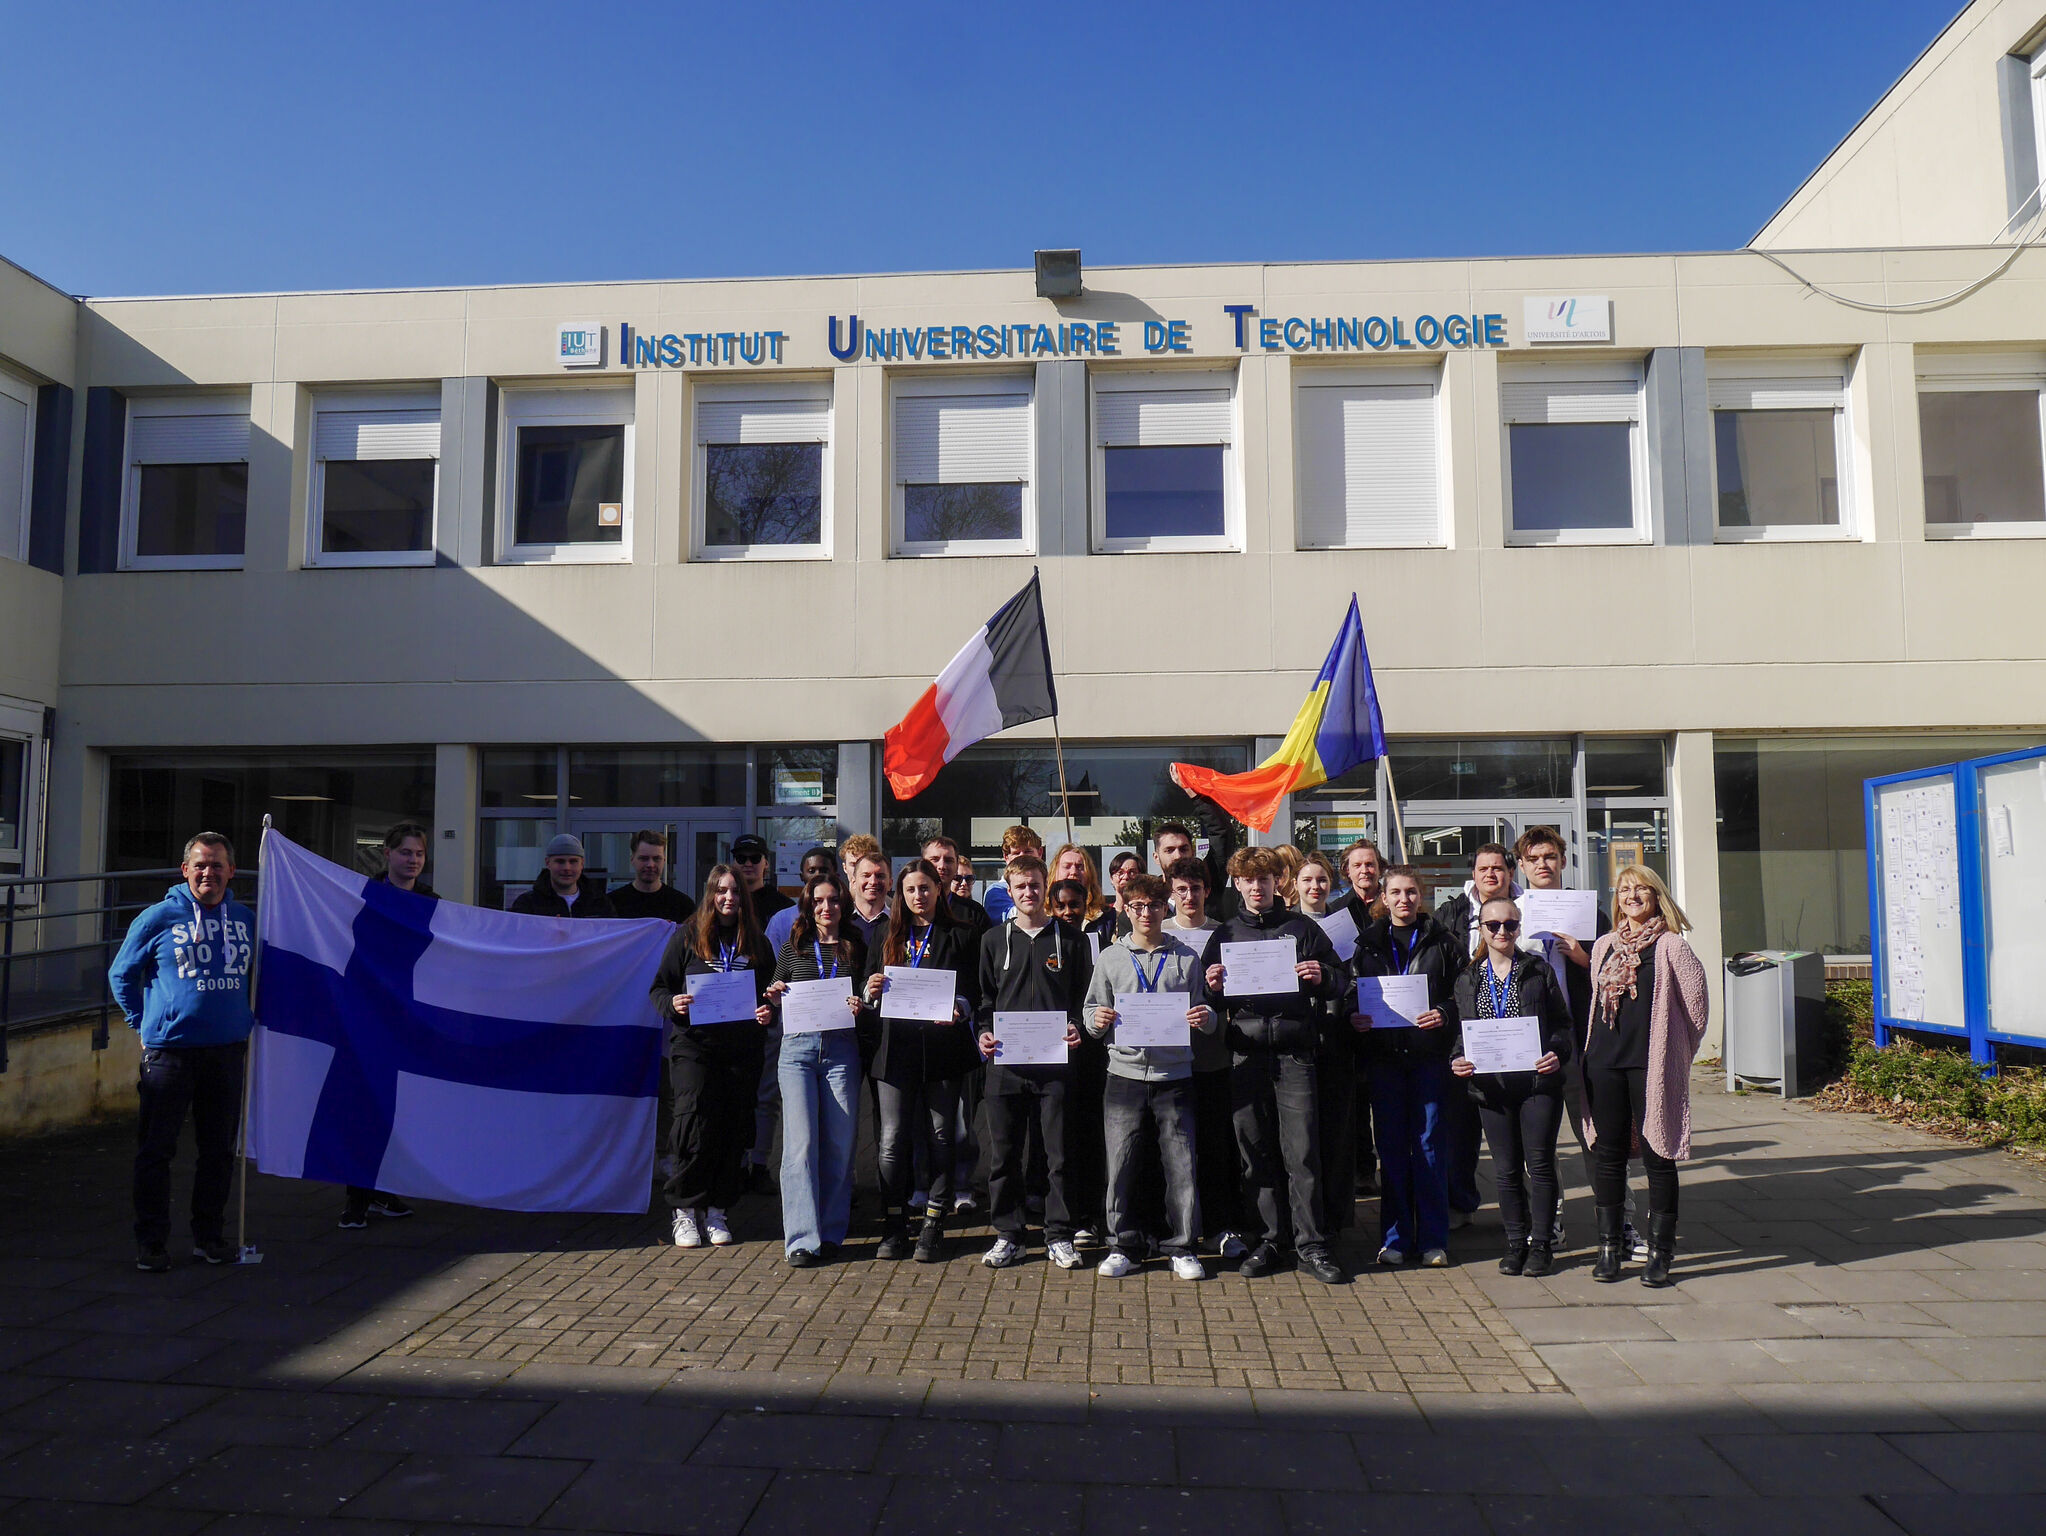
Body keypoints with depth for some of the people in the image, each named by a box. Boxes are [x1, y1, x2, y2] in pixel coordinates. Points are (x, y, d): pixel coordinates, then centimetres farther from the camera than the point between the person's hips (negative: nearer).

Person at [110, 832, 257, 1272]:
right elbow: (121, 974, 8)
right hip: (169, 1050, -3)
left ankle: (209, 1235, 22)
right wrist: (144, 1024, 4)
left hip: (228, 1050, 3)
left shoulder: (246, 919, 8)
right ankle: (151, 1241, 15)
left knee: (220, 1149, 10)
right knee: (156, 1149, 2)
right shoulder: (158, 918, -2)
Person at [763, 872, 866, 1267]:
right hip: (798, 1047, 0)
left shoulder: (857, 949, 10)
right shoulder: (793, 948, 11)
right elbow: (776, 996, 17)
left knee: (839, 1143, 2)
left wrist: (861, 1008, -8)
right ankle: (802, 1238, -5)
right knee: (800, 1141, -7)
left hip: (841, 1050, 0)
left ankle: (831, 1232, 14)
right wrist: (774, 999, -4)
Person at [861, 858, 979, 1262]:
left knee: (941, 1136, 4)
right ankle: (894, 1226, 10)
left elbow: (974, 990, 2)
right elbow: (868, 984, 17)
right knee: (892, 1138, -2)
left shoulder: (957, 937, 7)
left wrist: (960, 1010, -19)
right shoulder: (887, 938, 15)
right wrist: (870, 991, -7)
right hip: (895, 1047, 2)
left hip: (942, 1044, -1)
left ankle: (933, 1228, 12)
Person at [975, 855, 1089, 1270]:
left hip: (1054, 1060, -1)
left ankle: (1059, 1236, 13)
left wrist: (1076, 1028, -7)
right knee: (1004, 1153, 5)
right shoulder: (994, 940, 11)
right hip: (1005, 1060, 1)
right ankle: (1008, 1234, 17)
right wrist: (984, 1033, -3)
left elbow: (1082, 996, 10)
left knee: (1058, 1152, 2)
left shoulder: (1069, 939, 8)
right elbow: (985, 997, 14)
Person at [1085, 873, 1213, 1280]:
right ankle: (1125, 1246, 16)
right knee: (1120, 1164, 2)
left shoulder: (1187, 959, 9)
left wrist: (1205, 1019, -11)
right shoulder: (1111, 957, 10)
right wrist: (1098, 1021, -10)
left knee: (1182, 1165, 0)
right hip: (1125, 1073, 1)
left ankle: (1183, 1249, 12)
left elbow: (1205, 1017, 11)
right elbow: (1092, 1012, 11)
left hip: (1174, 1074, 0)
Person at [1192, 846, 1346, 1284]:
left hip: (1294, 1050, -2)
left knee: (1302, 1152, -4)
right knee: (1255, 1152, 5)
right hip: (1246, 1049, 2)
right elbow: (1206, 1000, 14)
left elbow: (1337, 981, 11)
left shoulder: (1302, 928, 10)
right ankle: (1266, 1240, 15)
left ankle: (1311, 1245, 5)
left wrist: (1321, 978, -10)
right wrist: (1212, 988, -8)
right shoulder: (1225, 934, 15)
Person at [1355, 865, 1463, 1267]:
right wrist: (1355, 1017, -8)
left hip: (1429, 1053, -1)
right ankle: (1395, 1238, 12)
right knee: (1391, 1146, 4)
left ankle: (1432, 1239, 11)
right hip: (1384, 1054, 1)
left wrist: (1443, 1014, -15)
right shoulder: (1368, 943, 10)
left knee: (1430, 1144, 2)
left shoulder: (1441, 942, 7)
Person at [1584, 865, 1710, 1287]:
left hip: (1653, 1063, -4)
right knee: (1608, 1155, 8)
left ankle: (1660, 1252, 11)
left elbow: (1697, 1005, -1)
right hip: (1604, 1062, 5)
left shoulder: (1670, 945, -3)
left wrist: (1675, 1050, 4)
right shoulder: (1604, 947, 12)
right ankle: (1608, 1247, 17)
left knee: (1657, 1156, 1)